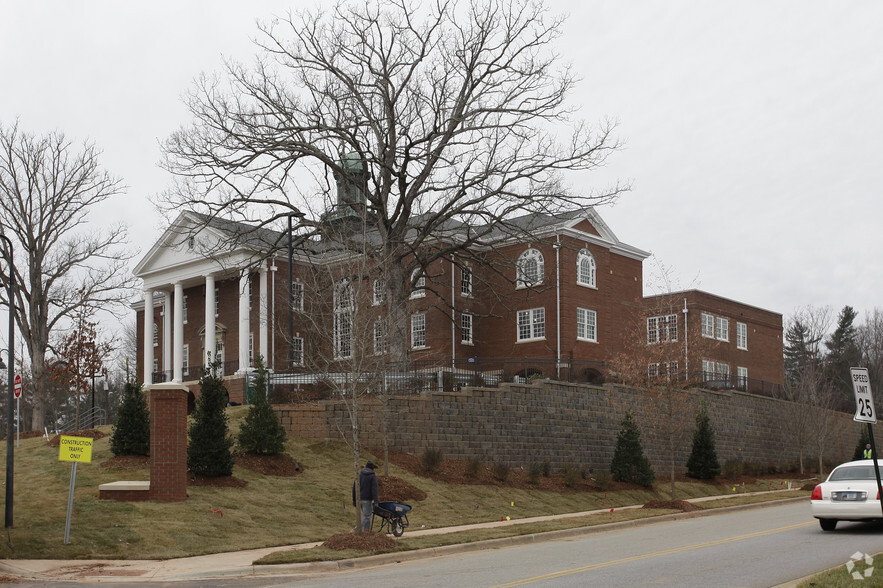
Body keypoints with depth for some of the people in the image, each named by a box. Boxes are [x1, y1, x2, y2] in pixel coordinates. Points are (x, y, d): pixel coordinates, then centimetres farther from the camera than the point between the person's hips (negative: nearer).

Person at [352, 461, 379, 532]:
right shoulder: (373, 476, -6)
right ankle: (357, 529, -15)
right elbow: (374, 489, -14)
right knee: (366, 516, -3)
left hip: (359, 498, 6)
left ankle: (367, 531, 15)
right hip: (367, 499, -6)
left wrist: (354, 500, 16)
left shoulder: (359, 474, 9)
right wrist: (375, 501, -17)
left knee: (367, 515, 16)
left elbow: (354, 488, 10)